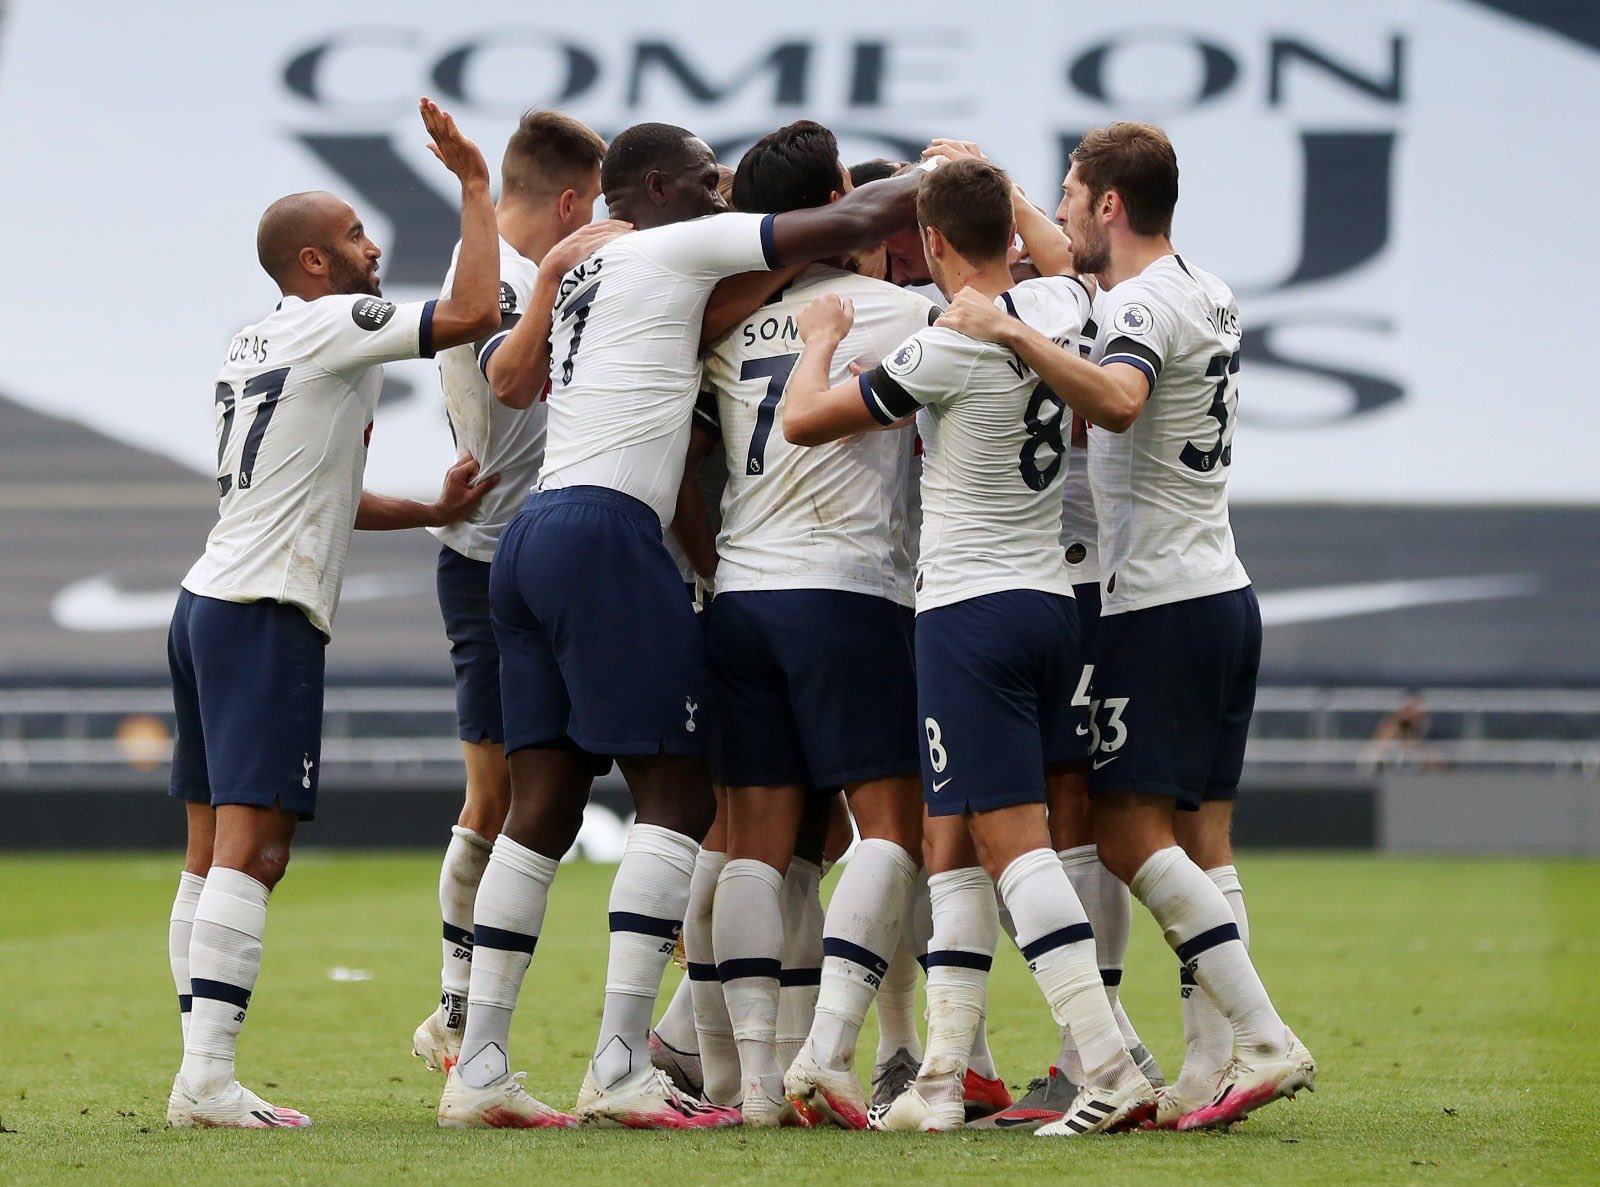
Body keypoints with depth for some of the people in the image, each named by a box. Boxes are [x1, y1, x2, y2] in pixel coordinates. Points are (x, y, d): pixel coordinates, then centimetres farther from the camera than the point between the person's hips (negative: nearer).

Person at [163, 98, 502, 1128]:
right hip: (268, 615, -10)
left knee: (213, 855, 8)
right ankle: (209, 1080, -20)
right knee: (251, 853, -13)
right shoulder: (332, 324, -7)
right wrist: (476, 186, -6)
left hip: (205, 606, 10)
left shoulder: (252, 349, 21)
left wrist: (432, 512, 27)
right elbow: (473, 315, -16)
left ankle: (202, 1073, 8)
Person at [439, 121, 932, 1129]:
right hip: (604, 534, -9)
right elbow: (849, 227, -2)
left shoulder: (583, 277, 27)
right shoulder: (676, 251, 1)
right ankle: (622, 1068, -15)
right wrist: (936, 182, 13)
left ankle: (479, 1067, 4)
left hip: (530, 536, 9)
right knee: (678, 796, -7)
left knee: (544, 808, 8)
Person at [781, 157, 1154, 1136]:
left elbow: (805, 421, -8)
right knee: (953, 846, 11)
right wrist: (997, 186, 43)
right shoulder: (1063, 307, 4)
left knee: (1013, 842, -10)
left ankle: (1112, 1070, -19)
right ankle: (942, 1076, 9)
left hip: (969, 609, -8)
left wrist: (821, 338, 10)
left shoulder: (952, 348, -16)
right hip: (1052, 600, 8)